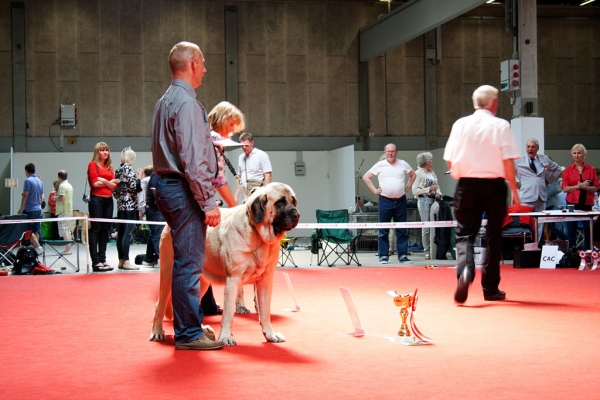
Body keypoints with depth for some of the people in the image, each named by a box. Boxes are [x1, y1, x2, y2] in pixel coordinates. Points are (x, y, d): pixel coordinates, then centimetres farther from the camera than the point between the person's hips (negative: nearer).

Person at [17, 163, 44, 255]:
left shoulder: (28, 181, -12)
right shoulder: (40, 181, 12)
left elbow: (25, 196, -15)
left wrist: (21, 209, -10)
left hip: (29, 209, -7)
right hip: (38, 209, 7)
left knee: (28, 230, -5)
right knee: (36, 230, 8)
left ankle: (38, 247, -18)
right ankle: (35, 248, 8)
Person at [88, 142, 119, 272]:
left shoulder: (110, 167, 17)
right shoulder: (93, 164, 0)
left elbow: (114, 186, 8)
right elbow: (95, 183, -11)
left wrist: (103, 180, -7)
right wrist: (109, 182, -1)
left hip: (108, 200, 6)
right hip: (96, 199, -6)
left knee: (105, 230, 8)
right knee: (95, 229, -5)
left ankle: (102, 259, 13)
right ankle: (96, 262, -6)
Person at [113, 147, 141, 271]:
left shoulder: (118, 170, 15)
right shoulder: (129, 170, -9)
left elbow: (114, 189, 17)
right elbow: (134, 186, -15)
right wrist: (140, 178, 0)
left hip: (121, 204, 9)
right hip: (130, 205, -8)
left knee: (121, 233, 9)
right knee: (127, 233, -9)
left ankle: (121, 260, 13)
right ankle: (126, 262, -9)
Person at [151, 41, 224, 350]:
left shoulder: (166, 101, 18)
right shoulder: (186, 103, -14)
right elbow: (192, 159, -19)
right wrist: (208, 202, -18)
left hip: (168, 187, 10)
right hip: (185, 190, -10)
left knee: (186, 262, 14)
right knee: (189, 263, -6)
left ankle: (188, 327, 21)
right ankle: (189, 334, -2)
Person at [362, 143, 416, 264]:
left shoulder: (403, 164, 8)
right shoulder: (380, 165, 2)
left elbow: (413, 175, 22)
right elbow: (366, 177, 6)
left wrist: (407, 187, 10)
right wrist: (374, 190, -1)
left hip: (401, 201, 2)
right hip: (385, 201, -2)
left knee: (402, 230, 4)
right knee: (383, 231, 2)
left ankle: (402, 255, 9)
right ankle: (383, 256, 7)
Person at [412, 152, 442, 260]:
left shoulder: (432, 173, 18)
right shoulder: (418, 173, -2)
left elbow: (437, 187, 24)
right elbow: (415, 190, -9)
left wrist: (438, 194, 3)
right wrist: (429, 190, -13)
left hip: (434, 200, 6)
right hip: (424, 200, -6)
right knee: (426, 227, -6)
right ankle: (427, 251, -1)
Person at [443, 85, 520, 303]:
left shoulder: (460, 124, 2)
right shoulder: (501, 126, -5)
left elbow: (450, 161, 4)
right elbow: (508, 162, -9)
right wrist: (514, 191, -1)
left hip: (466, 185, 1)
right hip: (494, 185, -1)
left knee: (465, 234, 5)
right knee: (493, 236, 12)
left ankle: (465, 269, -26)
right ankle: (490, 288, 17)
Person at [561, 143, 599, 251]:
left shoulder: (591, 169, 6)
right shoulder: (568, 170, 4)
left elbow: (596, 188, 4)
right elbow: (565, 188, -3)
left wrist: (586, 187, -14)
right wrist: (578, 186, -14)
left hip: (587, 204, 1)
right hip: (572, 203, -1)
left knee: (588, 231, 3)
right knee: (571, 232, 2)